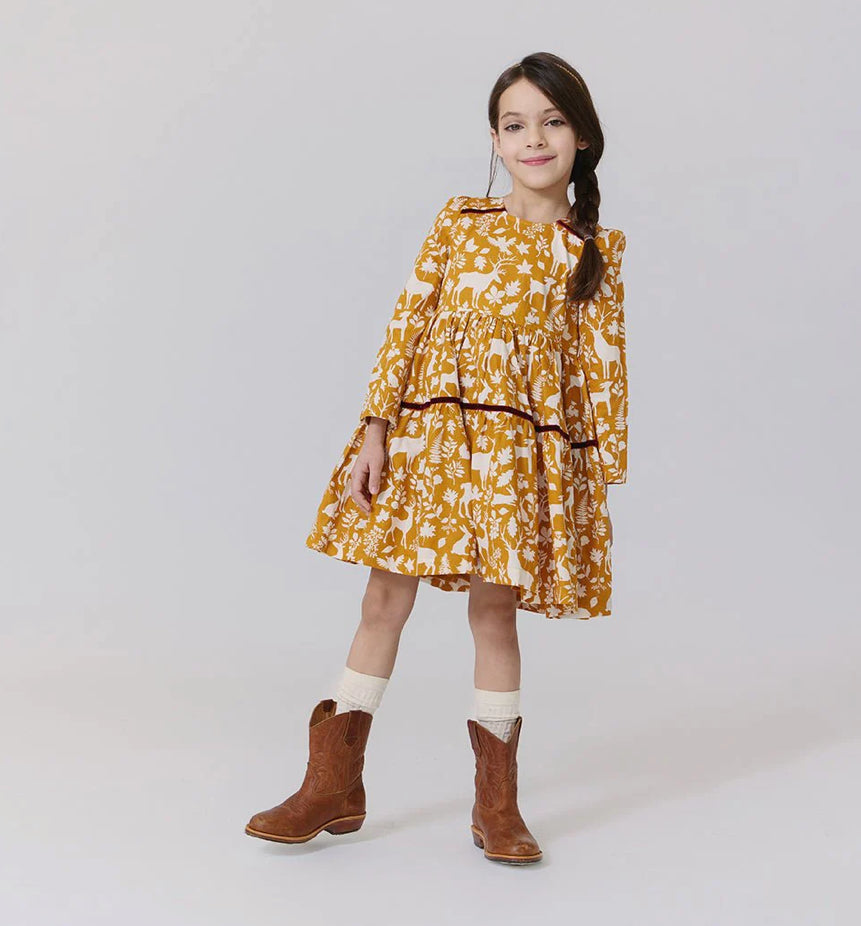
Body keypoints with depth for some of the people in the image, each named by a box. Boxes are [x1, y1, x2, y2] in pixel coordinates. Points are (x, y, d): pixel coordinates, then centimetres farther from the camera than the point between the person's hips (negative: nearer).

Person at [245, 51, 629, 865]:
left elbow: (602, 368, 2)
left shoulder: (593, 253, 2)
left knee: (494, 610, 4)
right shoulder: (458, 224, 3)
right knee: (386, 599, 5)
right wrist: (374, 432, -5)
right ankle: (334, 786, 16)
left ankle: (497, 803, 18)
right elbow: (406, 327, 1)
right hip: (426, 434, 1)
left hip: (520, 452, -1)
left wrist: (603, 477, -2)